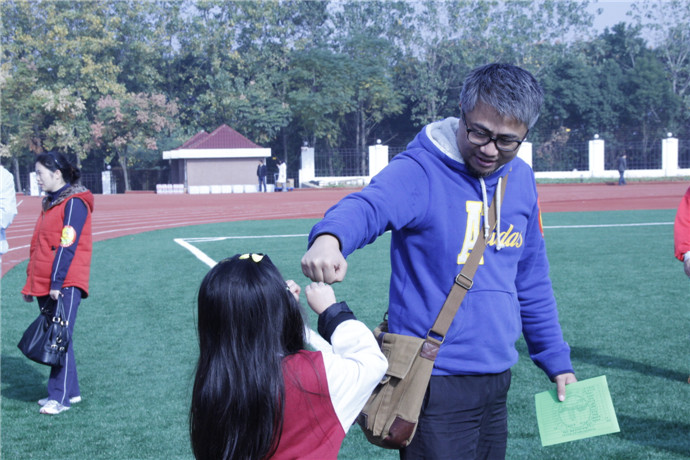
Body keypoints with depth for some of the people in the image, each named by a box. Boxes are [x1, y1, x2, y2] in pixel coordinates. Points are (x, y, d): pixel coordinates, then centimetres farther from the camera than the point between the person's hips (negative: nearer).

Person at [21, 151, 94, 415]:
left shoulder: (74, 203, -10)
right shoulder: (50, 202, 17)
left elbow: (67, 245, -17)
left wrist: (57, 282, -22)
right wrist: (30, 283, 18)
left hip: (65, 285, -9)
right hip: (45, 285, 9)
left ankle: (61, 397, -6)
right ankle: (71, 391, 18)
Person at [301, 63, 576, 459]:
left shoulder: (521, 180, 7)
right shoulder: (420, 172, -14)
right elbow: (368, 206, -35)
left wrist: (556, 359, 18)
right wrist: (330, 237, -57)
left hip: (497, 377, 7)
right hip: (437, 381, -6)